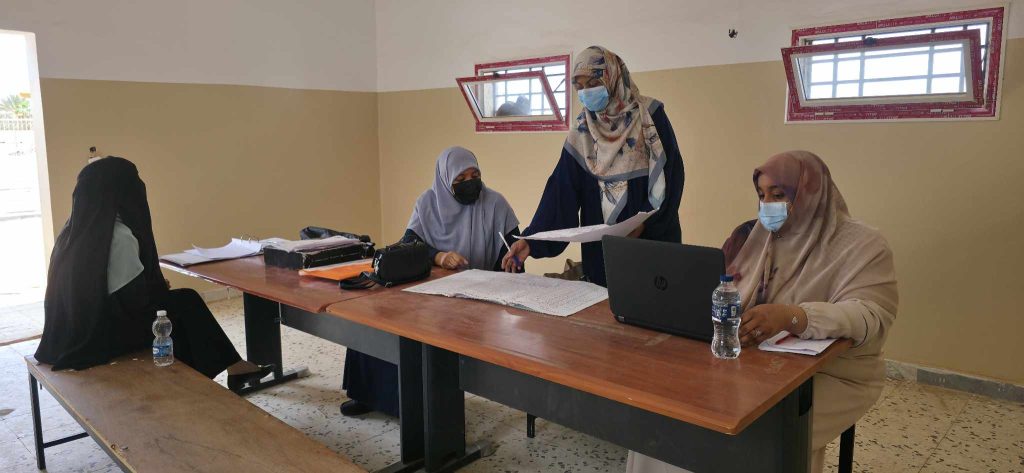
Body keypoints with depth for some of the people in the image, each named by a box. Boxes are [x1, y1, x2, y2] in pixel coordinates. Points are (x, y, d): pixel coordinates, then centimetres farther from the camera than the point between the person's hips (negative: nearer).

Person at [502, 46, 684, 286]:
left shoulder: (650, 116, -5)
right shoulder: (582, 131, 3)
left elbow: (671, 174, -6)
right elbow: (560, 191, -3)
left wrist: (644, 221, -20)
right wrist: (531, 240, -14)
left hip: (652, 239, -2)